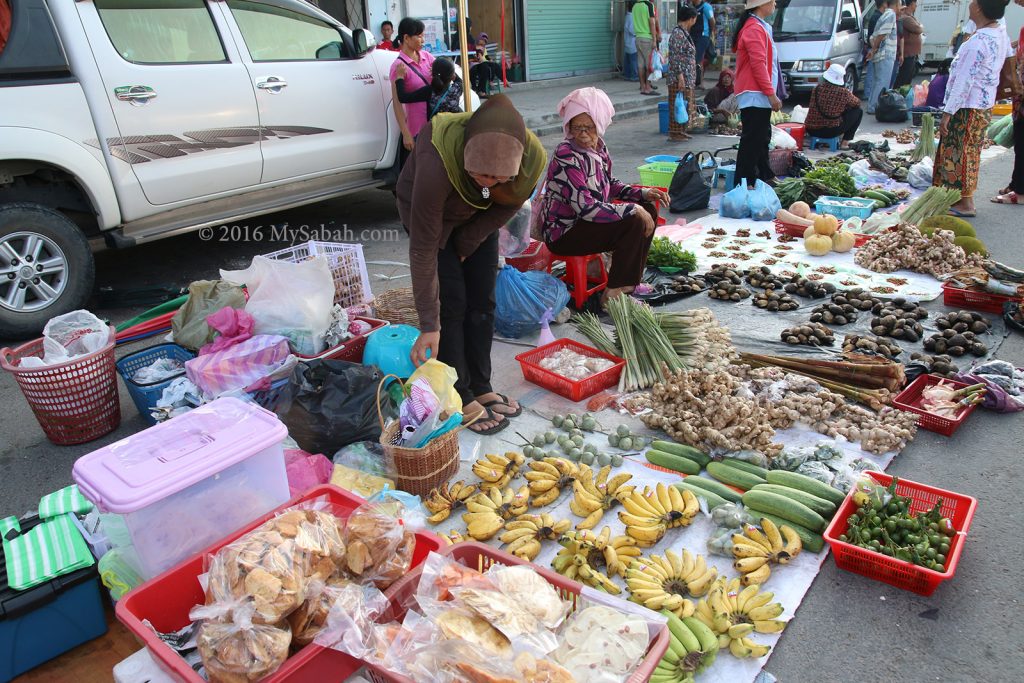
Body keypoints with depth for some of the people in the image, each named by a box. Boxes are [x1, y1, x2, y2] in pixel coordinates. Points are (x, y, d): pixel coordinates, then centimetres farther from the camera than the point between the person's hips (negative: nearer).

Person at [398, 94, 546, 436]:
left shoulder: (533, 158, -33)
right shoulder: (437, 162, -43)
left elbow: (505, 209, -11)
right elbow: (423, 248, -38)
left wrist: (465, 247, -10)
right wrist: (429, 325, -35)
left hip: (477, 218, 4)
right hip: (426, 212, -4)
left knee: (482, 302, 3)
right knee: (452, 302, -10)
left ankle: (481, 388, 18)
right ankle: (460, 400, 2)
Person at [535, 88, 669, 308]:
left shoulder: (598, 148, 3)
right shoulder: (566, 157, -23)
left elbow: (609, 185, 19)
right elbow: (585, 207, -29)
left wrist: (643, 194, 4)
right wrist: (632, 209, -23)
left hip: (585, 222, 9)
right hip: (564, 233, -9)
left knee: (649, 211, 6)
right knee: (635, 222, -21)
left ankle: (630, 280, 11)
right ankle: (614, 295, -11)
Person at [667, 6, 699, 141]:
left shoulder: (684, 33, 15)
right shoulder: (677, 34, -15)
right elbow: (675, 57, -20)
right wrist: (680, 76, -24)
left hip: (687, 78, 10)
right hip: (680, 78, -10)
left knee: (685, 105, 13)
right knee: (678, 105, -5)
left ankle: (681, 131, 20)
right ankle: (674, 133, 0)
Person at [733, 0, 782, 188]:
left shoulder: (761, 27, 18)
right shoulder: (754, 29, -15)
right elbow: (758, 64, -21)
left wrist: (771, 93, 21)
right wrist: (771, 94, -19)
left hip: (760, 96, 11)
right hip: (755, 96, -11)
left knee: (762, 138, 17)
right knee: (752, 141, -8)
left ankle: (765, 176, 27)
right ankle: (744, 183, -5)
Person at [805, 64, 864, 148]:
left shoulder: (817, 88, -1)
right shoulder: (843, 93, -11)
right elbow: (857, 103, 9)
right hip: (831, 131, -5)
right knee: (858, 111, 13)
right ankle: (845, 142, 13)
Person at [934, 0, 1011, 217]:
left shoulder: (977, 42, -23)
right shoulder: (1002, 35, 6)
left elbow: (964, 81, -23)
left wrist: (948, 112, -20)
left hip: (967, 106, -9)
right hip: (985, 104, 9)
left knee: (959, 153, -1)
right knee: (969, 151, 17)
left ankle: (965, 204, 4)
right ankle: (965, 198, 27)